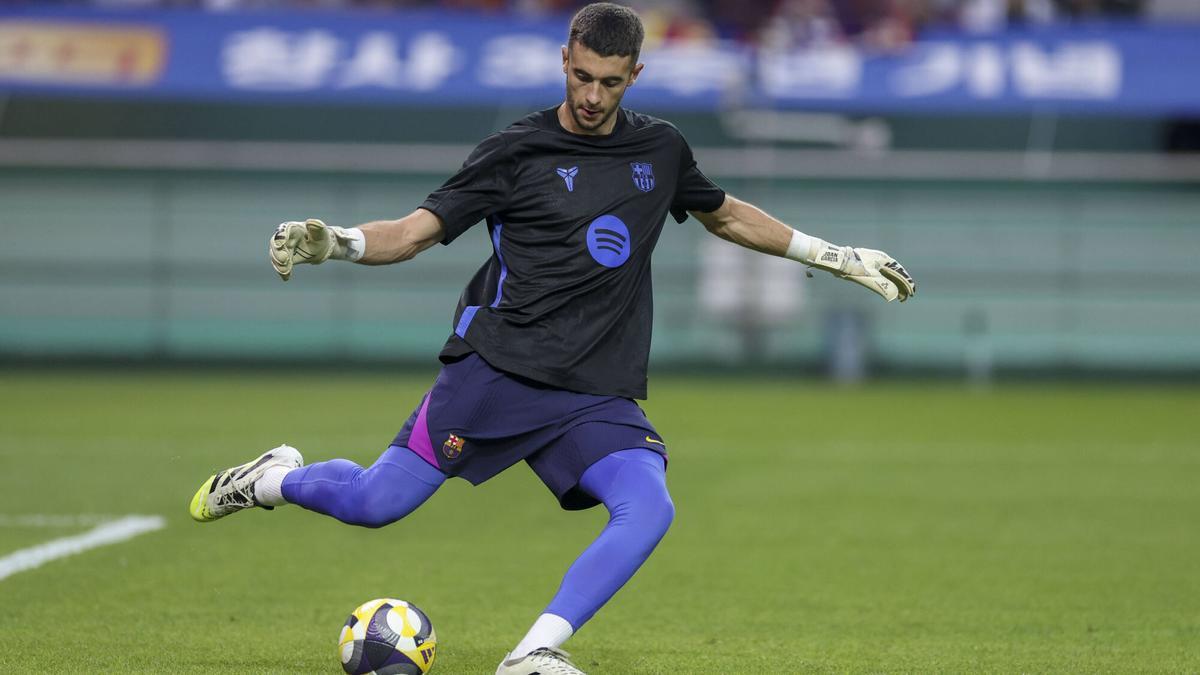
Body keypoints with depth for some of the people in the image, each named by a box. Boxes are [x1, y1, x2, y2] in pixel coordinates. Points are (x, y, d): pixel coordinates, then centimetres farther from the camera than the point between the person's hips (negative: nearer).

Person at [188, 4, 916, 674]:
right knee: (374, 503, -8)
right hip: (498, 370, -3)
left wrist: (837, 257, 32)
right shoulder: (516, 151, -1)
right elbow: (415, 231, -2)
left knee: (649, 508, -24)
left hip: (601, 396, 3)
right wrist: (335, 243, -22)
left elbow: (727, 214, 31)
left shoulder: (661, 149, 12)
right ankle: (274, 479, 25)